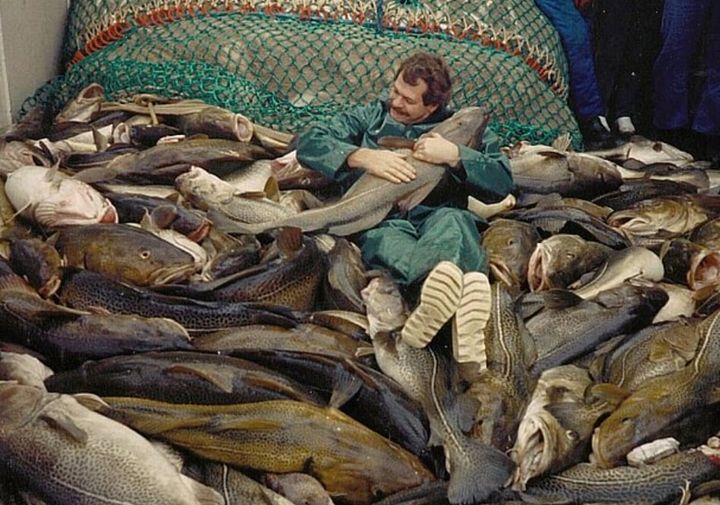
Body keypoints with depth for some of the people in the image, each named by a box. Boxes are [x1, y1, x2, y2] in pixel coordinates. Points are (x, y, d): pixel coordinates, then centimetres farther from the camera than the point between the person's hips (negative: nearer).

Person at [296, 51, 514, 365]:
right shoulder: (370, 116, 24)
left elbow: (502, 184, 11)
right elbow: (308, 144, 10)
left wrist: (455, 155, -4)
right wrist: (364, 156, -5)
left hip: (436, 218, 1)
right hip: (381, 223, -1)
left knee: (453, 221, -37)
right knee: (385, 241, -39)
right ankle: (463, 282, -70)